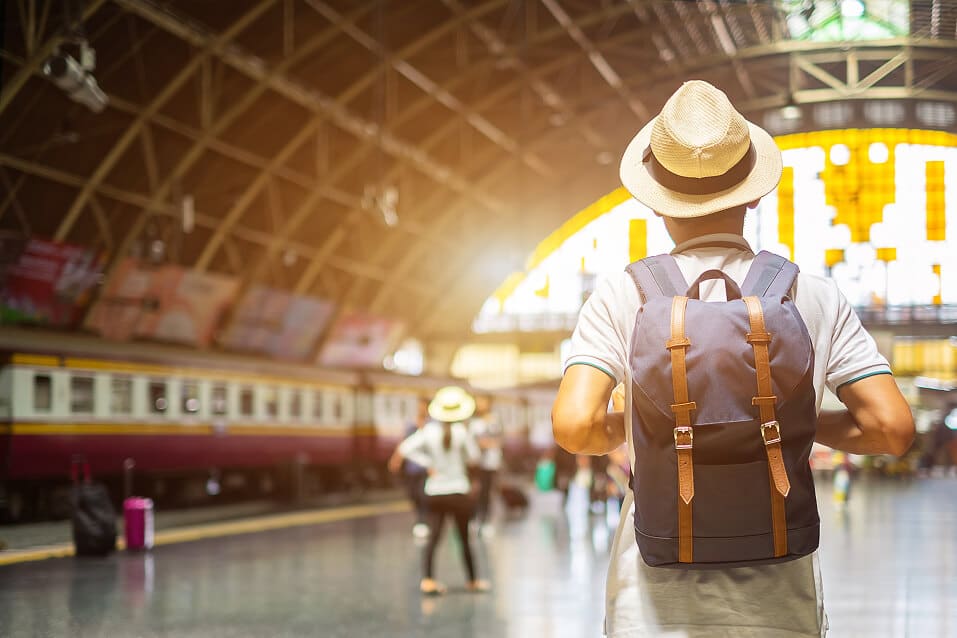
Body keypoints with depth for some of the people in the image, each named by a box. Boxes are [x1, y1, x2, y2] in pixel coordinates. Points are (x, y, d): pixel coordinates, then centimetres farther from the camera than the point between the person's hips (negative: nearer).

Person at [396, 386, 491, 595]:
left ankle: (427, 579, -13)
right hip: (458, 492, -2)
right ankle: (472, 581, 24)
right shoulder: (462, 431, -13)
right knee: (464, 538, 11)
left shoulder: (429, 431, -5)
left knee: (433, 537, 2)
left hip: (434, 493, 2)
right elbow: (473, 457, -4)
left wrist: (428, 464, -6)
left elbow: (405, 448, -10)